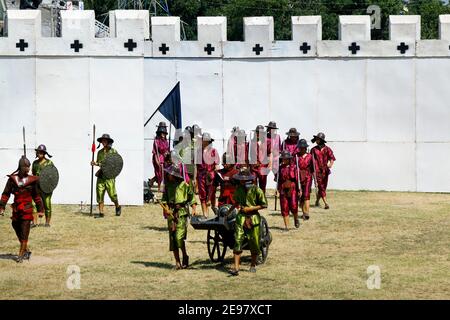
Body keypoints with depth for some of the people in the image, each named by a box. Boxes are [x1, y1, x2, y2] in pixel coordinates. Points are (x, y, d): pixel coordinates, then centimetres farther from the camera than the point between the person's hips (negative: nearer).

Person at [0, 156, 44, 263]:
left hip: (27, 209, -1)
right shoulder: (12, 179, 0)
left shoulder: (32, 180, 3)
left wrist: (40, 209, 13)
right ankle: (26, 250, 27)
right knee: (18, 231, 9)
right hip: (16, 209, 1)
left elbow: (36, 196, 12)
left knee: (24, 233, -4)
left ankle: (21, 254, 0)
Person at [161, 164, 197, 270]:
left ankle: (185, 256, 7)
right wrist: (166, 208, -8)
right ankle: (177, 262, 9)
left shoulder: (184, 185, -2)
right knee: (172, 238, 3)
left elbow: (192, 197, 6)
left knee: (179, 237, -14)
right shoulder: (168, 185, 9)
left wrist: (194, 208, -5)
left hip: (182, 213, -4)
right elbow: (164, 199, 9)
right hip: (171, 213, 4)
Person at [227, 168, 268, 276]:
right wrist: (229, 211, 17)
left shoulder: (256, 190, -10)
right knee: (238, 241, -10)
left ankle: (253, 265, 26)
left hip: (253, 218, -3)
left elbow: (264, 205, -7)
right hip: (241, 217, 3)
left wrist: (250, 208, -14)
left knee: (254, 243, 5)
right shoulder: (239, 189, 5)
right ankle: (236, 267, -13)